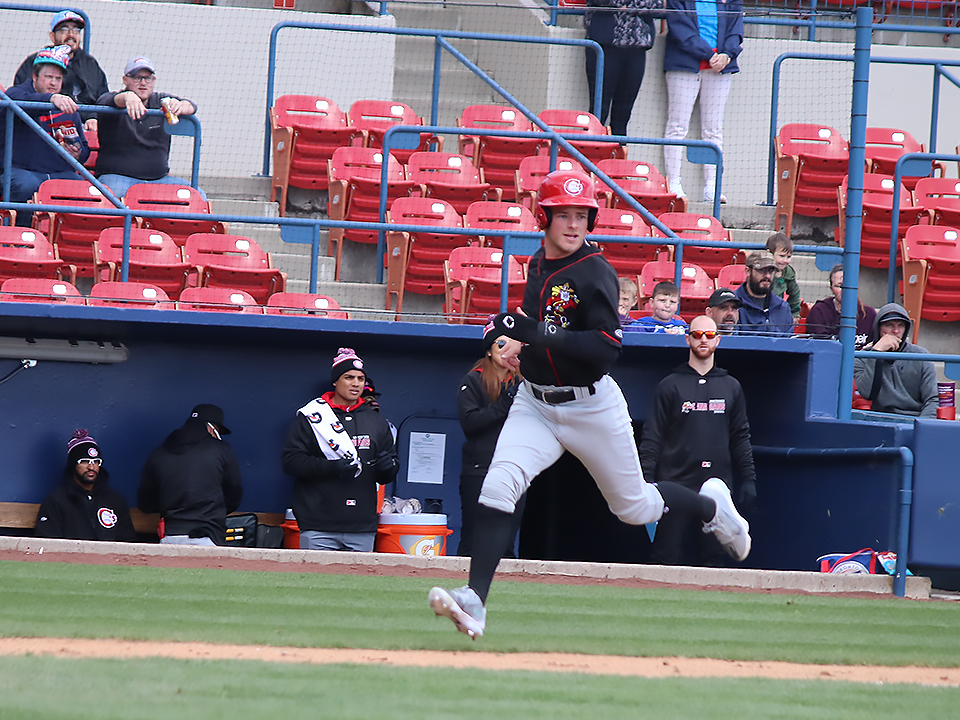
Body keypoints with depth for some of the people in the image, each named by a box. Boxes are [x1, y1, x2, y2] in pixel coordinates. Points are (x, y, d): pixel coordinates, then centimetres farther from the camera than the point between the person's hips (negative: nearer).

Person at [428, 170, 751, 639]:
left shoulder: (595, 274, -18)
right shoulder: (538, 265, 5)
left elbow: (606, 348, -27)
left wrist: (536, 334, -34)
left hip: (590, 405, -5)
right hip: (535, 403, 5)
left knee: (633, 506, 13)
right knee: (496, 489, -18)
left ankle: (710, 504, 44)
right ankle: (474, 601, -25)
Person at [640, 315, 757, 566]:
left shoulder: (731, 387, 15)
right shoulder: (671, 386, 6)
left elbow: (741, 437, 16)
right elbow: (652, 437, 2)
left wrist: (748, 479, 8)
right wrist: (646, 479, -8)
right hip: (676, 484, -3)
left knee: (713, 555, 2)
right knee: (667, 554, -8)